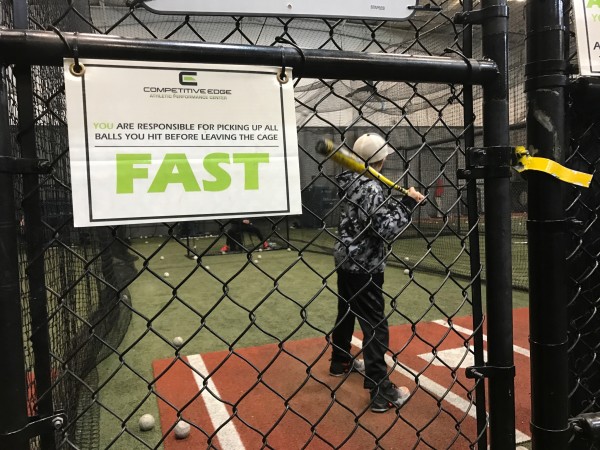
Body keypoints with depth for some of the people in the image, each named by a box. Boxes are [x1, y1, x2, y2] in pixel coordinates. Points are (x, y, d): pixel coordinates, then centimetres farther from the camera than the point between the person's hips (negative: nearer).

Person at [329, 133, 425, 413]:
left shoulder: (350, 180, 6)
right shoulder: (371, 188, -21)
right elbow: (387, 230, -25)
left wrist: (402, 201, 0)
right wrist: (409, 203, -16)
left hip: (346, 259, 10)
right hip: (364, 265, -9)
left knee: (347, 312, 24)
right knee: (375, 325, -5)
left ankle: (340, 361, 43)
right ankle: (381, 392, 0)